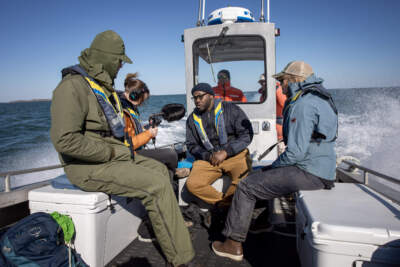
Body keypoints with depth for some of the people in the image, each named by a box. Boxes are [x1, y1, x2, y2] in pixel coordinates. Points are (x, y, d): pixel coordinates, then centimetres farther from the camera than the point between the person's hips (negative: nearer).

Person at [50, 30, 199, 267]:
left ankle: (167, 224, 24)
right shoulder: (73, 87, -18)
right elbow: (65, 140, -26)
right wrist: (112, 152, -20)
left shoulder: (102, 85, 14)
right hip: (88, 166, -10)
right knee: (157, 185, -19)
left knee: (160, 169, 13)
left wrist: (123, 146, 12)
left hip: (111, 155, 10)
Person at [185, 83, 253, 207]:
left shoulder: (231, 109, -2)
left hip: (235, 154, -2)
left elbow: (247, 135, -5)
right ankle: (227, 204, -5)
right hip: (208, 158, 3)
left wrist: (226, 152, -15)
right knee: (192, 184, -22)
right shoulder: (192, 119, 9)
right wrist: (208, 156, -8)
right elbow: (191, 145, 11)